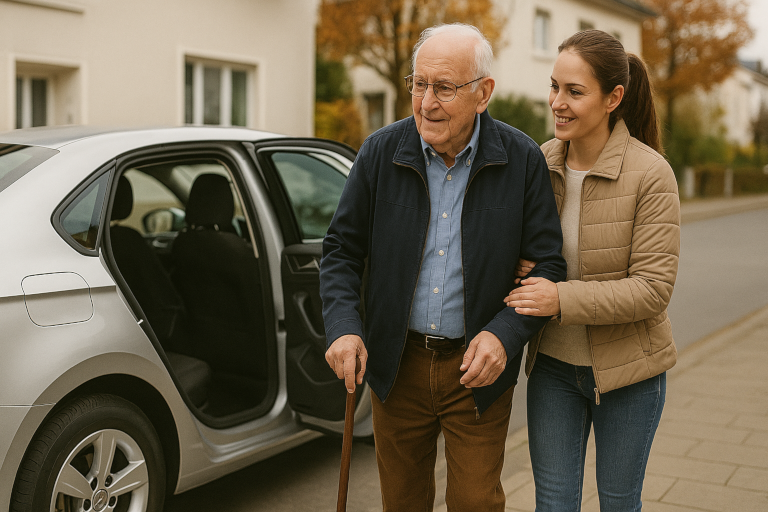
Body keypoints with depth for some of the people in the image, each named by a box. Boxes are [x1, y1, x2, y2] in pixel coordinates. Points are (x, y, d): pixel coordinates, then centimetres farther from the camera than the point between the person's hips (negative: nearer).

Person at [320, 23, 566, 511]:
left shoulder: (522, 160, -9)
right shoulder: (381, 152, -5)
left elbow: (548, 264, -5)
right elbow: (342, 248, 2)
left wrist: (505, 333, -21)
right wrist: (343, 325, -12)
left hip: (477, 366, -1)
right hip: (397, 362, 2)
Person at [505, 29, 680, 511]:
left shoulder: (650, 173, -18)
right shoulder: (541, 162, -3)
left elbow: (654, 288, -20)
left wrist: (563, 299, -28)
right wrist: (521, 266, -10)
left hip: (626, 368, -3)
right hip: (553, 363, 4)